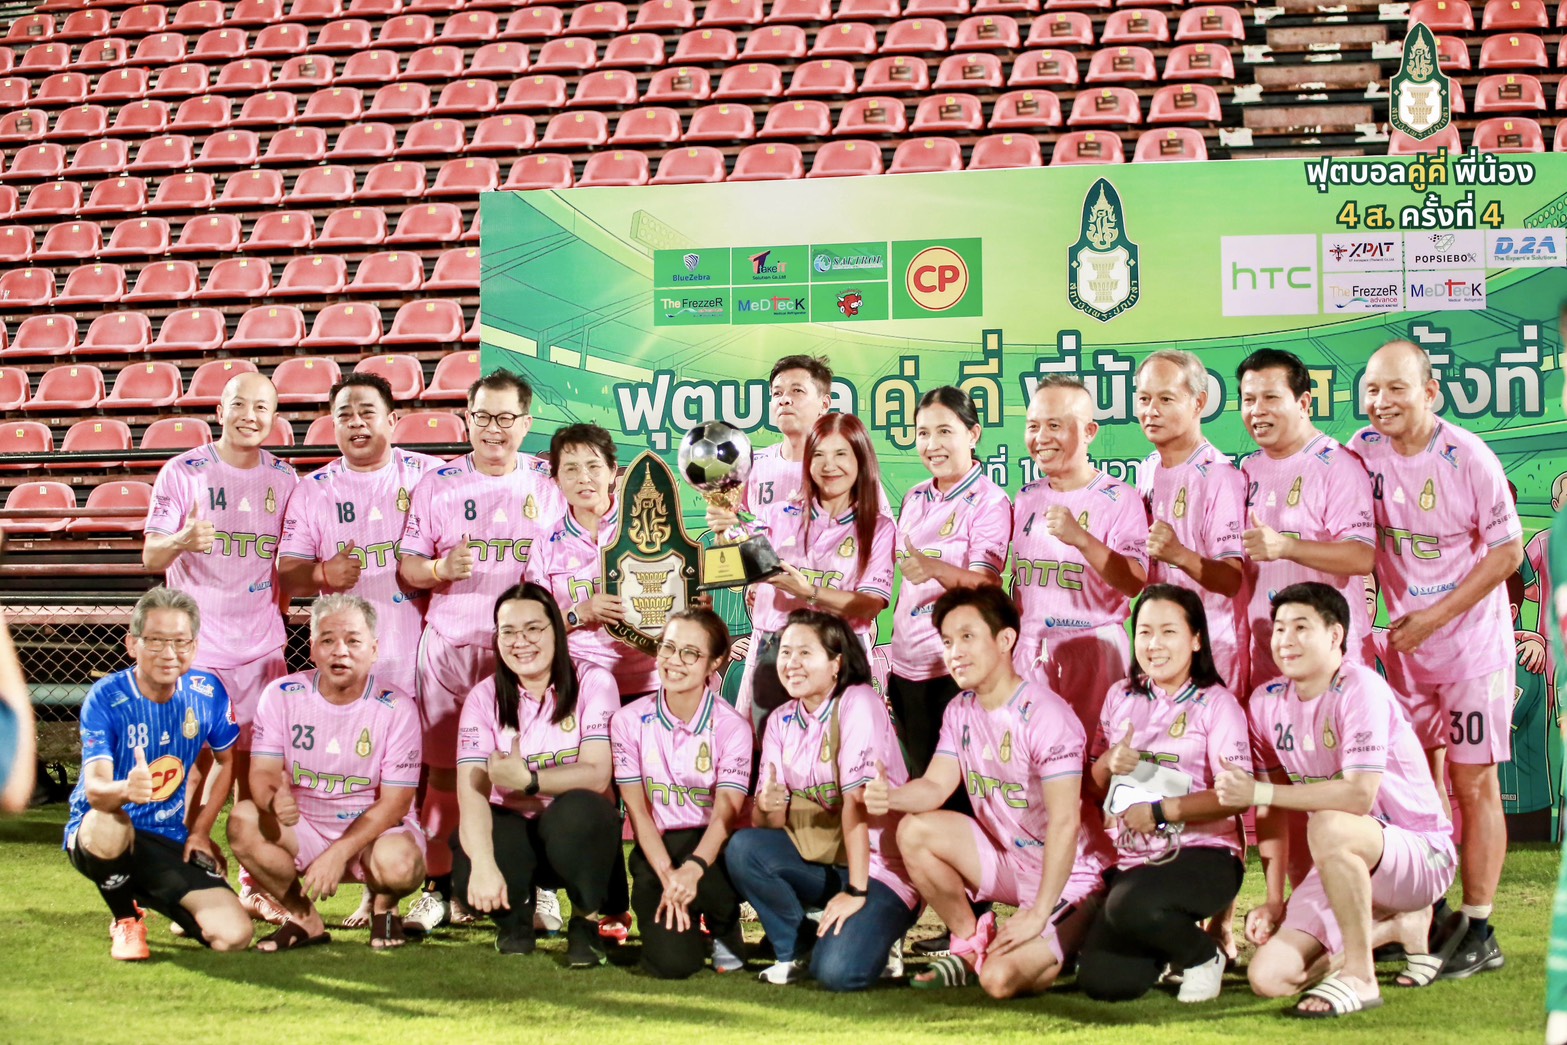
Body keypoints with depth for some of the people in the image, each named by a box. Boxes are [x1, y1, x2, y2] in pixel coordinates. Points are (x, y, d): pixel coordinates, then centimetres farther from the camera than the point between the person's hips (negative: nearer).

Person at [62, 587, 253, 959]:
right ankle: (125, 921, -7)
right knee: (109, 826, -42)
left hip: (171, 841, 4)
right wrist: (125, 789, -54)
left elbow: (228, 760, 13)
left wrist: (201, 830, 7)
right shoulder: (106, 697, -17)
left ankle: (153, 898, 20)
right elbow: (95, 788, -31)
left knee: (234, 936, -16)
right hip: (96, 832, -4)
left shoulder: (208, 692, -6)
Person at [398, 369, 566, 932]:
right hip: (451, 645, 0)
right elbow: (406, 564, 7)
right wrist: (440, 569, -14)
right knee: (445, 770, 2)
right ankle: (440, 887, 12)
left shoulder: (547, 482, 9)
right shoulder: (438, 484, 8)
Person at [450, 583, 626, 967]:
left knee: (575, 811, -36)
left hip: (579, 831, -1)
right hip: (513, 830, 2)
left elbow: (597, 775, -18)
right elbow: (471, 790, -18)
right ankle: (515, 916, 7)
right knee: (467, 859, -31)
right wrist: (483, 865, -36)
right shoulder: (485, 698, -4)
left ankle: (587, 923, -8)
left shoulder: (593, 683, -8)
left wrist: (528, 780, -36)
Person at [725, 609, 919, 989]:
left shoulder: (857, 703, -15)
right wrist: (767, 808, -25)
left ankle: (874, 938, 8)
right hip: (819, 860, 6)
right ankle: (797, 948, 2)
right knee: (742, 848, -19)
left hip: (879, 868, -6)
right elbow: (766, 824, -1)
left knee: (837, 972, -27)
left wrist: (855, 891, -26)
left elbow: (857, 799, -22)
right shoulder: (781, 721, 5)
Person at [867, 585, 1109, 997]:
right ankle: (971, 944, 6)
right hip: (1007, 861, 7)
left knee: (1000, 979, -24)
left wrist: (1039, 914, -28)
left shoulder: (1044, 716, -24)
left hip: (1066, 875, -7)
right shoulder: (961, 710, 2)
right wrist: (891, 795, -26)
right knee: (915, 831, -12)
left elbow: (1065, 824, -26)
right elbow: (935, 786, -2)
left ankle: (1069, 945, 9)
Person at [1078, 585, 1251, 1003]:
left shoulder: (1216, 703, -5)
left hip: (1205, 853, -5)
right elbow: (1095, 781, 16)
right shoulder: (1121, 698, 11)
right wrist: (1109, 764, -7)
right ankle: (1163, 944, 23)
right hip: (1135, 859, 5)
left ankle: (1203, 955, -3)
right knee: (1101, 983, -12)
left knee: (1130, 907, -36)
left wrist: (1159, 812, -18)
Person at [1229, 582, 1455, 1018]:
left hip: (1422, 855, -7)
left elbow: (1359, 795, -30)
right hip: (1346, 867, 7)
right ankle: (1397, 926, 15)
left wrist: (1258, 792, -27)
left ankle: (1360, 977, -21)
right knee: (1268, 978, -8)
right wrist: (1274, 902, 2)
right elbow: (1274, 810, 7)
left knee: (1328, 826, -39)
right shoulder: (1266, 703, 2)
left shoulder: (1360, 689, -19)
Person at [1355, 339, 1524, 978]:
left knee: (1473, 783, -3)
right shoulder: (1363, 452, -3)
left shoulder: (1468, 458, -16)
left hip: (1471, 640, -5)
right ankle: (1430, 915, 23)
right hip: (1405, 640, 5)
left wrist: (1433, 617, -14)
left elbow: (1507, 552, -12)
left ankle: (1479, 931, 3)